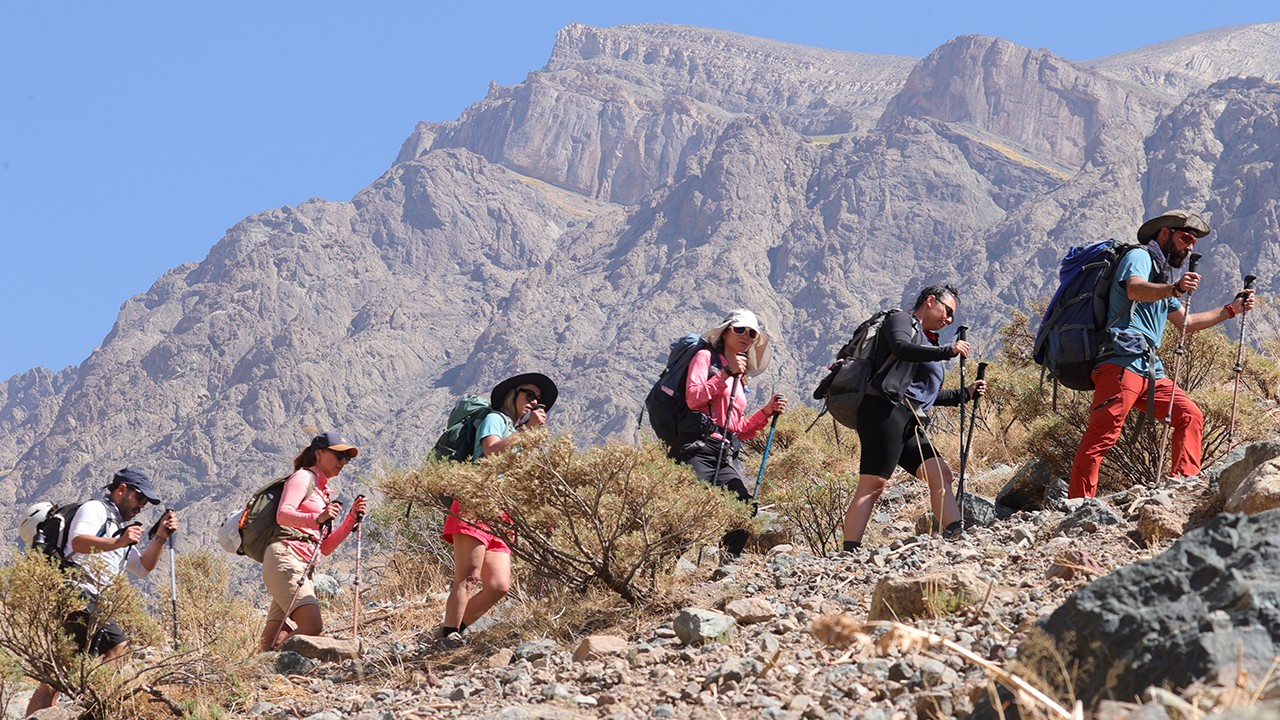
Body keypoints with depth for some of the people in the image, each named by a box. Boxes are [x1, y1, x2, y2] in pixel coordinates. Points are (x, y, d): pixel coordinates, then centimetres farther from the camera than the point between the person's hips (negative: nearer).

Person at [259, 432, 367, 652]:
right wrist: (317, 518, -31)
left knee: (273, 640, -3)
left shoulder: (324, 492, 28)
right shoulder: (303, 477, 4)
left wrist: (352, 518, 12)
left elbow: (326, 548, 22)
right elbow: (283, 514, -15)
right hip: (285, 558, -9)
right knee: (312, 626, -23)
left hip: (304, 567, 9)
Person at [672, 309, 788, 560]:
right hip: (697, 449, -6)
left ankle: (729, 562, -7)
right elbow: (693, 398, -9)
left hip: (727, 457, 6)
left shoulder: (741, 378, 28)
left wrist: (767, 412, 13)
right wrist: (726, 374, -9)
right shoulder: (706, 357, 9)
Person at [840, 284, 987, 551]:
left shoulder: (928, 343, 33)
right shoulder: (901, 321, 7)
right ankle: (849, 553, -23)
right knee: (873, 484, -17)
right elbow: (901, 348, -17)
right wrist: (948, 351, -17)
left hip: (913, 425, 10)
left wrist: (964, 394, 27)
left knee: (940, 474, -6)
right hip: (885, 411, -10)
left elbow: (927, 394, 37)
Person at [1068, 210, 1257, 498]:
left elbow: (1187, 322, 41)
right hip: (1122, 363, -10)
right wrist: (1174, 289, -39)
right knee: (1101, 436, -17)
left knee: (1190, 416, 5)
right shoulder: (1139, 257, 2)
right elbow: (1135, 290, -22)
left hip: (1149, 369, 10)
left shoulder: (1161, 276, 32)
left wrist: (1231, 309, 37)